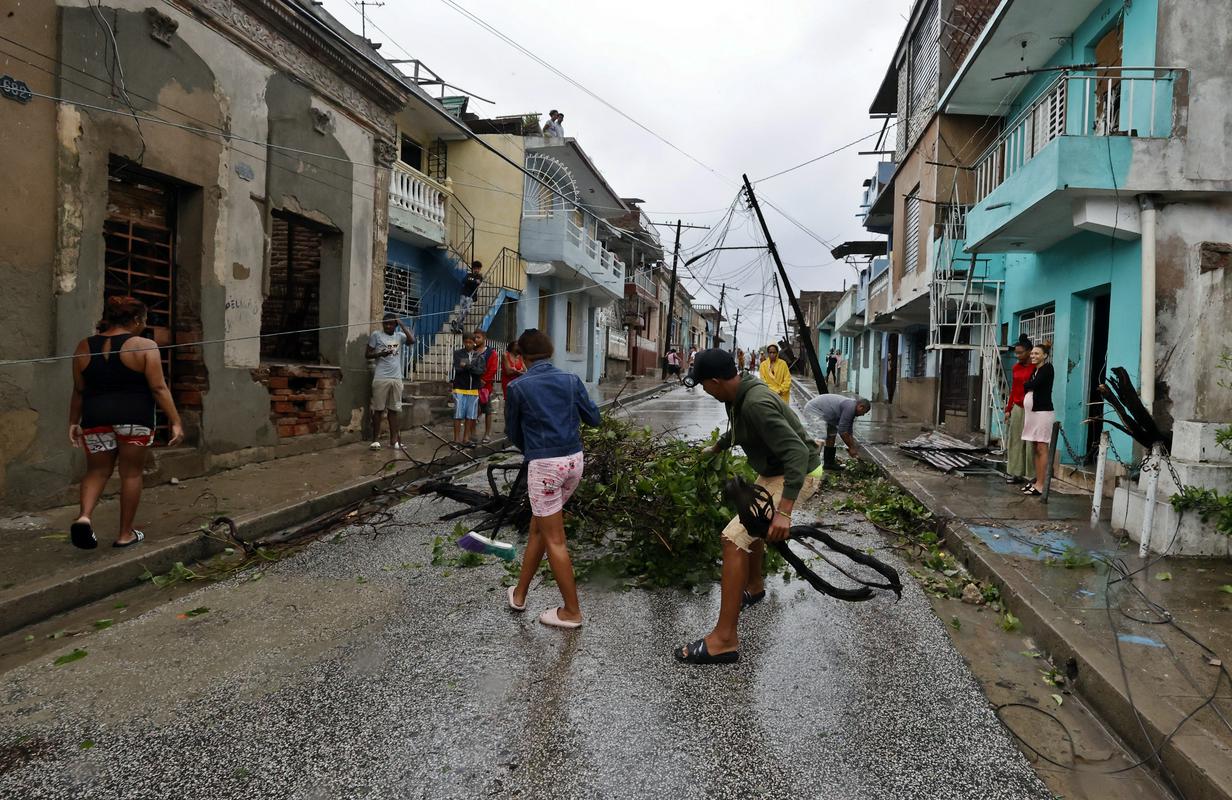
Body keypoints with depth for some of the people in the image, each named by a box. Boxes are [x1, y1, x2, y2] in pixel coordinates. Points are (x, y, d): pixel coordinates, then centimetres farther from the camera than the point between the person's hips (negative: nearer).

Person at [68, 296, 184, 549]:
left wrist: (73, 422, 18)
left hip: (96, 417, 4)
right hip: (134, 417, -3)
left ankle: (84, 516, -7)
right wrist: (175, 422, -8)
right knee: (131, 473, 7)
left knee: (97, 470, 16)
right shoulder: (144, 346, -7)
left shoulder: (85, 347, 6)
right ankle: (125, 534, 13)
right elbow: (159, 388, -10)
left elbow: (78, 391, 10)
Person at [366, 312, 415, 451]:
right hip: (381, 378, -3)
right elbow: (367, 355, 2)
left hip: (397, 378, 3)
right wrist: (381, 353, -15)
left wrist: (402, 324, -7)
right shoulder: (376, 335, 2)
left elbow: (412, 340, -9)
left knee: (393, 410, 6)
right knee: (378, 409, 0)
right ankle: (376, 439, 6)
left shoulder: (399, 336, 10)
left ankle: (394, 440, 10)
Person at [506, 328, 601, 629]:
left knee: (554, 539, 5)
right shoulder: (571, 380, 4)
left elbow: (513, 432, 6)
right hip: (574, 459, 5)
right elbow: (594, 418, 9)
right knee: (538, 527, 19)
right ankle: (519, 593, 32)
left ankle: (571, 611, 13)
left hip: (544, 464, -5)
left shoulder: (518, 387, -5)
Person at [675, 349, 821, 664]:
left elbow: (797, 452, -36)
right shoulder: (741, 393, 0)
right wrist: (715, 447, 41)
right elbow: (739, 429, 24)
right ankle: (754, 587, 54)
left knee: (734, 538, -17)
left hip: (796, 475, -10)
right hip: (773, 470, 10)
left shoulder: (757, 403, -30)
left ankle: (724, 640, -14)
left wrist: (784, 511, -42)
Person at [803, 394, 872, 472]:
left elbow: (848, 431, 19)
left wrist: (853, 448, 17)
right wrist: (851, 448, -10)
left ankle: (829, 462, 19)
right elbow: (842, 431, -19)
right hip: (813, 411, -12)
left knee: (831, 435, 15)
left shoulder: (851, 407, 13)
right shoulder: (850, 407, -19)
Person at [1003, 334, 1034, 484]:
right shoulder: (1016, 367, 12)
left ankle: (1030, 475, 3)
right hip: (1017, 408, 7)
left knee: (1030, 442, -4)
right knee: (1015, 440, 8)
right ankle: (1015, 472, 14)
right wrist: (1008, 409, 18)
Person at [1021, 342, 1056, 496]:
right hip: (1031, 412, 8)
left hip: (1043, 412, -8)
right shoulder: (1034, 370, 18)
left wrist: (1026, 385, 3)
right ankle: (1036, 481, 13)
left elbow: (1033, 384, -16)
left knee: (1042, 449, -7)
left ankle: (1040, 485, -6)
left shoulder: (1047, 368, -6)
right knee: (1035, 449, 9)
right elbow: (1028, 388, 12)